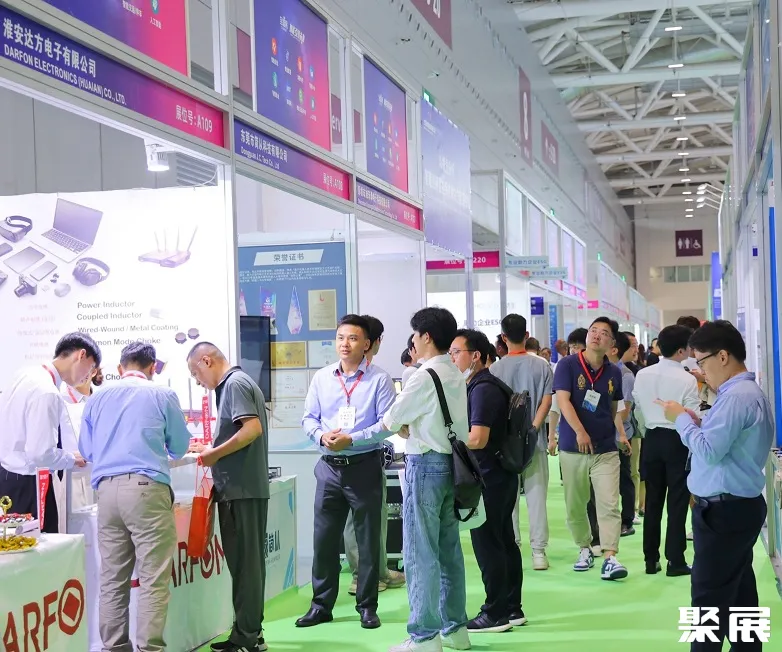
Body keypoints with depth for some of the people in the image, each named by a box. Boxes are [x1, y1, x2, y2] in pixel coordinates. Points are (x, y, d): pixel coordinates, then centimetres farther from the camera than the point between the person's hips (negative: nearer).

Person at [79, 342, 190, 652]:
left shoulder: (97, 399, 15)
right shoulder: (163, 396, 6)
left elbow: (86, 450, 23)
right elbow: (179, 447, 16)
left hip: (106, 490, 4)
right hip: (146, 489, -4)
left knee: (111, 578, 8)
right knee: (153, 579, -3)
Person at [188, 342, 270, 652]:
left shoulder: (234, 384, -10)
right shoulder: (238, 383, 19)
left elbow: (253, 429, -22)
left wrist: (216, 453, -15)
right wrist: (211, 450, 19)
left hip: (241, 489, -10)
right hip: (246, 488, 10)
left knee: (244, 563, -5)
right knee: (247, 562, 13)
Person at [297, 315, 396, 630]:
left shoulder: (379, 379, -6)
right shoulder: (321, 378, 7)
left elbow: (387, 423, -12)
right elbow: (309, 418, 8)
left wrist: (351, 439, -19)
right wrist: (321, 436, -13)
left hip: (365, 466, -3)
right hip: (329, 466, 3)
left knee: (368, 539, 6)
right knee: (324, 537, 6)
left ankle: (367, 606, 16)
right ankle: (321, 605, 17)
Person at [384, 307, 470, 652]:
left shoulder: (425, 376, -16)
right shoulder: (456, 374, 11)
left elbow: (391, 421, -10)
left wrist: (401, 427, 10)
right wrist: (412, 427, 2)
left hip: (426, 465, -9)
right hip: (452, 462, 9)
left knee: (421, 553, -3)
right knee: (449, 549, 14)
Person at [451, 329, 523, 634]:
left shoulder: (483, 389, -18)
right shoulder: (488, 385, 13)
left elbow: (477, 439, -25)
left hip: (488, 478, -10)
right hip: (500, 475, 10)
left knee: (487, 545, -2)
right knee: (505, 541, 13)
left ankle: (496, 614, 5)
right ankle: (512, 608, 21)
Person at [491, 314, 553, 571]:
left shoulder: (495, 369, -4)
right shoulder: (542, 366, -1)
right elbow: (546, 401, -7)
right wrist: (532, 428, -9)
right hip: (534, 439, 1)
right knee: (536, 496, 4)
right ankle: (538, 551, 4)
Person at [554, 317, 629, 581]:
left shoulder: (614, 372, 6)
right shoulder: (568, 365, -5)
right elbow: (563, 401, -15)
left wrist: (620, 432, 8)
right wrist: (580, 432, -26)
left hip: (606, 449, 2)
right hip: (572, 447, -1)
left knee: (609, 504, -9)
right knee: (575, 504, 10)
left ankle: (609, 558, -12)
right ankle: (585, 549, 29)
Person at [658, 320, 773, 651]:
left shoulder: (736, 396, -21)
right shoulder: (748, 392, 14)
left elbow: (708, 451, -24)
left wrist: (682, 420, -10)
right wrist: (698, 422, 3)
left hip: (724, 511, -11)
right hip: (739, 506, 11)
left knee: (710, 596, -5)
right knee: (739, 590, 16)